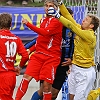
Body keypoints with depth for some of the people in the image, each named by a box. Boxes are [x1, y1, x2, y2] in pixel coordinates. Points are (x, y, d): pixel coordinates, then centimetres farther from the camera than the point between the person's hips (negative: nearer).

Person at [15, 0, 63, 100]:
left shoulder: (56, 22, -8)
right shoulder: (43, 20, 15)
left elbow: (45, 32, -24)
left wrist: (28, 24, -25)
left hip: (51, 57, -5)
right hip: (38, 54, 5)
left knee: (46, 85, -7)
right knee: (26, 77, -10)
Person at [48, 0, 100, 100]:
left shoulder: (90, 35, -17)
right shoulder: (80, 29, 5)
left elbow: (71, 26, -22)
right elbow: (69, 17, 5)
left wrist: (57, 15, -21)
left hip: (85, 72, -8)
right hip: (75, 69, 8)